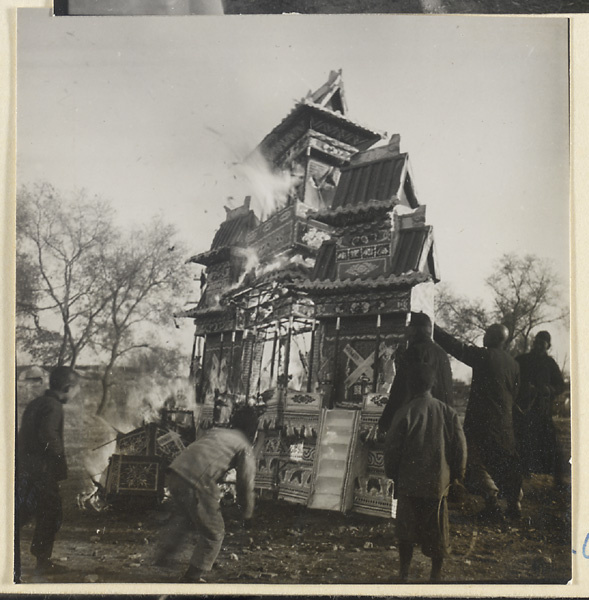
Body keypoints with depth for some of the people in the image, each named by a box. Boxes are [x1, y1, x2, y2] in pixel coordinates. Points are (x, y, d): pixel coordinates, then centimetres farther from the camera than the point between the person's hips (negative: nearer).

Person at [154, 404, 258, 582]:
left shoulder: (215, 431, 26)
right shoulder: (245, 448, 9)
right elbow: (246, 484, 7)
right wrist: (247, 515, 21)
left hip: (174, 473, 7)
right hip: (196, 485, -7)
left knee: (183, 514, 35)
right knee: (213, 534, 13)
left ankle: (162, 557, 41)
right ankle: (193, 577, 21)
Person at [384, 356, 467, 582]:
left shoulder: (405, 412, -13)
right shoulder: (448, 413, -4)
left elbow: (392, 448, -9)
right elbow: (460, 447, -1)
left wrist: (392, 474, 7)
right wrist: (456, 474, 13)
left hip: (409, 482, -2)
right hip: (438, 482, 2)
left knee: (406, 529, 14)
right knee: (436, 531, 14)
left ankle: (404, 574, 22)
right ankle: (436, 575, 23)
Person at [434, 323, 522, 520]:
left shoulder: (484, 356, -12)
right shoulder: (513, 364, 9)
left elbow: (455, 346, -13)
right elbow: (515, 393, 16)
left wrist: (432, 328, -6)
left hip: (481, 421, -7)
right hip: (505, 422, 7)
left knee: (476, 460, 0)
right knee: (507, 462, 15)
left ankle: (492, 503, -7)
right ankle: (514, 505, 20)